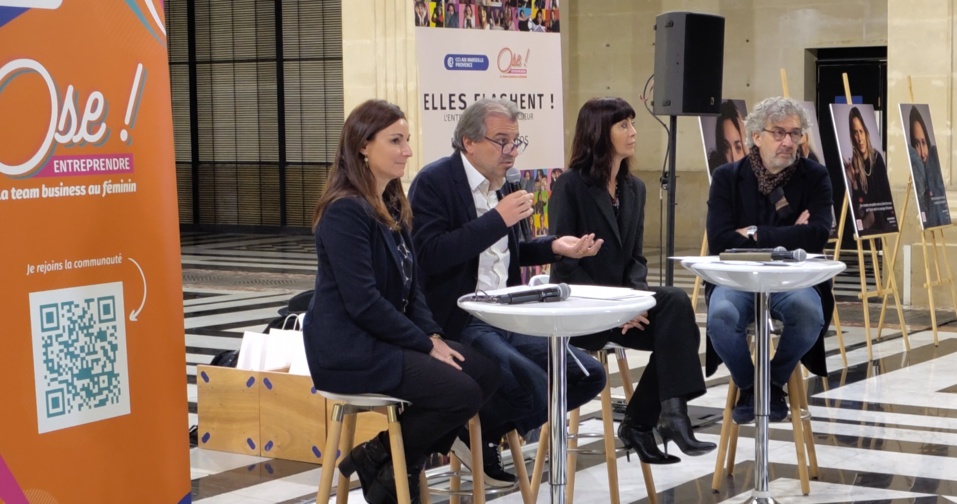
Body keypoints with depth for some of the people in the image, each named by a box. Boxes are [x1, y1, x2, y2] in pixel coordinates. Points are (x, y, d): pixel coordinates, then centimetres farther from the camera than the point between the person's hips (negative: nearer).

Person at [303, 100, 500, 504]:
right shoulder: (345, 211, -17)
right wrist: (425, 344, -16)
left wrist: (433, 335, -1)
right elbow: (363, 302, -22)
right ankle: (377, 457, 1)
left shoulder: (392, 205, 12)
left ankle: (402, 460, 8)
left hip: (384, 338, 9)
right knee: (462, 393, -19)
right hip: (349, 350, -9)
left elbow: (411, 286, 15)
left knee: (486, 374, -2)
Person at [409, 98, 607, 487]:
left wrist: (554, 247, 11)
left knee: (589, 376, 0)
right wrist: (498, 219, -23)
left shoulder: (499, 184, 14)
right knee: (538, 393, -27)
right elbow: (430, 255, -24)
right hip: (459, 323, -9)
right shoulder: (434, 182, -10)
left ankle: (488, 430, 12)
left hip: (506, 319, 9)